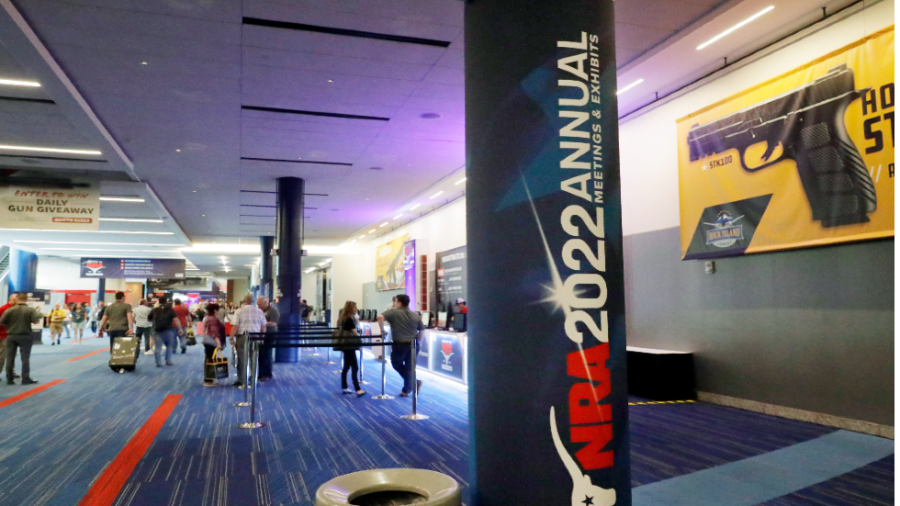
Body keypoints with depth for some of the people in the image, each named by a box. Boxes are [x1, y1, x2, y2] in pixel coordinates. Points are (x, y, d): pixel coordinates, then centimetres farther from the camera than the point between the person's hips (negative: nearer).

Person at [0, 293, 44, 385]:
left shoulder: (9, 310, -6)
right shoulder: (30, 310, -10)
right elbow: (36, 320, -18)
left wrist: (10, 324, 15)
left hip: (11, 336, 2)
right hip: (25, 336, -2)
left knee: (10, 358, 10)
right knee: (25, 358, 3)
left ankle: (9, 379, 13)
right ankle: (25, 378, 2)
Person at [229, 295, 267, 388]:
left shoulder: (239, 311, -4)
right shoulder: (259, 311, 4)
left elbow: (235, 326, -9)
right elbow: (263, 326, 6)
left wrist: (232, 338, -1)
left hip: (242, 337, -2)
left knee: (242, 359, 4)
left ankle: (242, 381, 6)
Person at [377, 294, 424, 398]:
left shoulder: (393, 312, -4)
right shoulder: (416, 315, 10)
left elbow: (380, 317, -18)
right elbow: (421, 330, 13)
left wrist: (382, 330, -6)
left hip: (400, 344, -4)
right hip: (413, 344, 4)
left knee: (396, 364, 16)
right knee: (409, 367, 12)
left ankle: (414, 382, 6)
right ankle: (407, 390, 15)